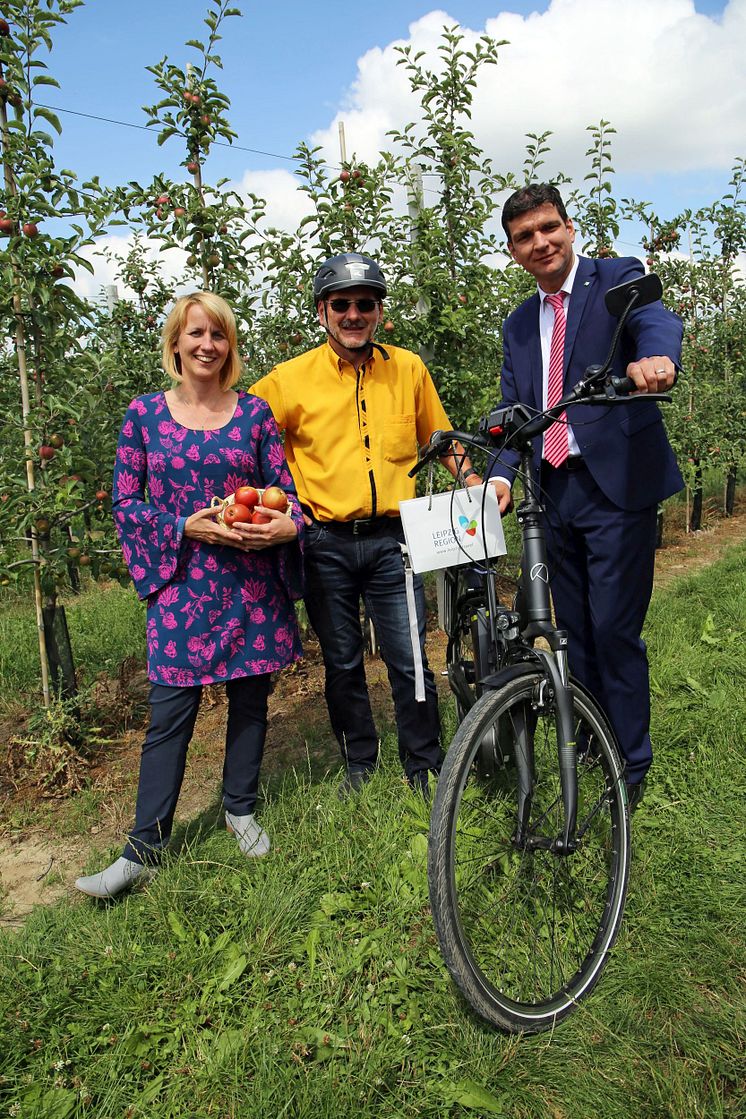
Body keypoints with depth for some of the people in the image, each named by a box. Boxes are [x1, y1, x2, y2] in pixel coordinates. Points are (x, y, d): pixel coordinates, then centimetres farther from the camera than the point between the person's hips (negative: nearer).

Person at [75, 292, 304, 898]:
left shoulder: (254, 412, 4)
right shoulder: (145, 413, 2)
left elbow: (287, 491, 7)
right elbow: (125, 501, 2)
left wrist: (287, 527, -16)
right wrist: (185, 527, -13)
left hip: (253, 582, 2)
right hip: (183, 583, -1)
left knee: (249, 699, 12)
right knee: (170, 712, -1)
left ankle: (240, 809, 33)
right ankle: (145, 846, 11)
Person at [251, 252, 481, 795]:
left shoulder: (409, 369, 5)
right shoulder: (291, 379, -2)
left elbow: (440, 438, 18)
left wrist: (473, 480, 3)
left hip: (392, 539, 1)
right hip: (325, 544, 0)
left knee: (411, 662, 1)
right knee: (342, 664, 12)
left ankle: (425, 769, 22)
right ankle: (359, 765, 31)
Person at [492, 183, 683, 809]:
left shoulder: (618, 278, 1)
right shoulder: (519, 325, 17)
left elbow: (656, 321, -21)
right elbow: (513, 411, 11)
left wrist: (655, 356, -45)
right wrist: (501, 475, -8)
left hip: (617, 485, -6)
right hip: (557, 492, 6)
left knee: (615, 633, -4)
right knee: (576, 633, 14)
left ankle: (632, 765, 13)